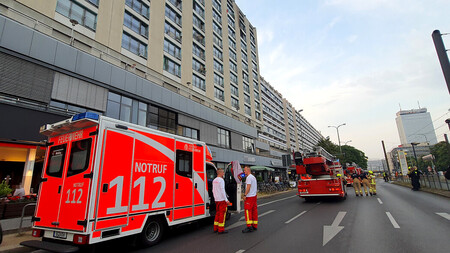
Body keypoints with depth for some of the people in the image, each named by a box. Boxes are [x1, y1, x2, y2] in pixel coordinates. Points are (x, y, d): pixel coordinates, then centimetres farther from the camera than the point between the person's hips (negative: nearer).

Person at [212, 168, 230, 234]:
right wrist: (226, 200, -16)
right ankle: (221, 229, 1)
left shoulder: (214, 180, 12)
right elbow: (222, 191, -19)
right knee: (222, 214, -2)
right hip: (222, 200, -9)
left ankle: (215, 228, 21)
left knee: (217, 213, 16)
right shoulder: (221, 180, -15)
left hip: (217, 200, 9)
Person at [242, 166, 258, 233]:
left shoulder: (249, 177, -15)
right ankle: (255, 226, 17)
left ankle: (249, 227, -8)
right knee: (254, 211, 11)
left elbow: (248, 187, -21)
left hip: (249, 197, -10)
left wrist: (245, 195, -18)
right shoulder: (254, 177, 16)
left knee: (248, 211, -7)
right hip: (254, 195, 10)